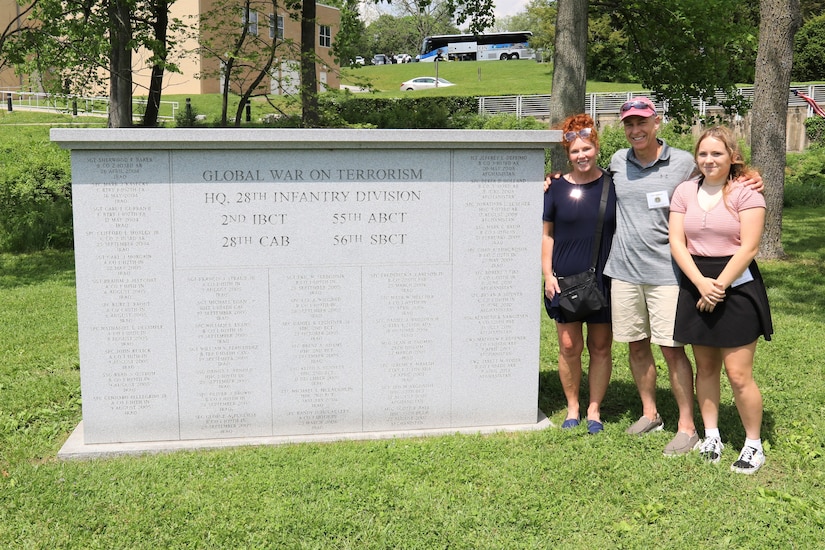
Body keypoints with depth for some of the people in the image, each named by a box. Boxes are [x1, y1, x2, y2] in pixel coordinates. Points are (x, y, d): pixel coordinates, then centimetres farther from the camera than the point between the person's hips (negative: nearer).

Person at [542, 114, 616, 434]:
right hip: (566, 279, 0)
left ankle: (594, 410, 19)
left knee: (600, 347, 6)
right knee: (569, 346, 1)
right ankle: (572, 408, 19)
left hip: (604, 278, 1)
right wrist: (548, 274, -3)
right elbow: (546, 233, 5)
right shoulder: (557, 188, 2)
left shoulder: (611, 186, 3)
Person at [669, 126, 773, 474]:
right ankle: (711, 436, 26)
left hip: (736, 286, -4)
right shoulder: (685, 192, 7)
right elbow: (676, 243, 0)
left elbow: (748, 247, -10)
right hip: (696, 286, 4)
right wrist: (702, 284, -12)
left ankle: (754, 445, 11)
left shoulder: (746, 194, -4)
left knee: (739, 374, -4)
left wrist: (720, 286, -14)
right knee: (705, 367, 13)